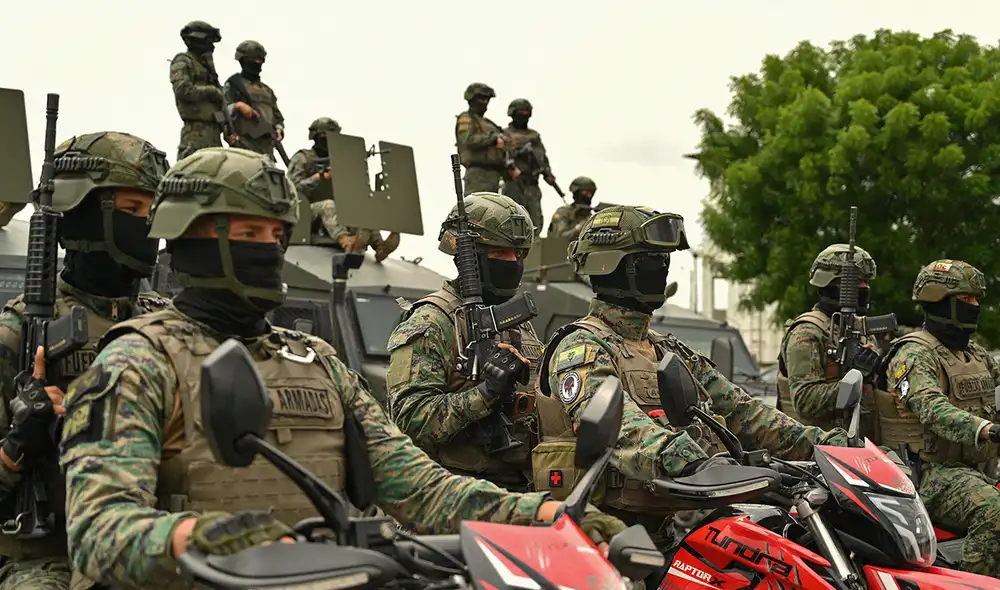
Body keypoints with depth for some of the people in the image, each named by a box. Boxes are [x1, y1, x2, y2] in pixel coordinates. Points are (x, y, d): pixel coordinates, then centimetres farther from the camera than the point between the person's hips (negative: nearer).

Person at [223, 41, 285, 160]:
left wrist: (279, 129, 7)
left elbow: (278, 117, 28)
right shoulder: (233, 85, 8)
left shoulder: (267, 90, 26)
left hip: (267, 145, 6)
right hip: (244, 144, -6)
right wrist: (237, 106, -17)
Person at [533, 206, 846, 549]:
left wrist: (819, 443, 7)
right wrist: (685, 460, -41)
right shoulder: (581, 348, -5)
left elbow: (737, 409, 19)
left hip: (674, 526, 7)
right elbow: (614, 424, -24)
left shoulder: (672, 353, 24)